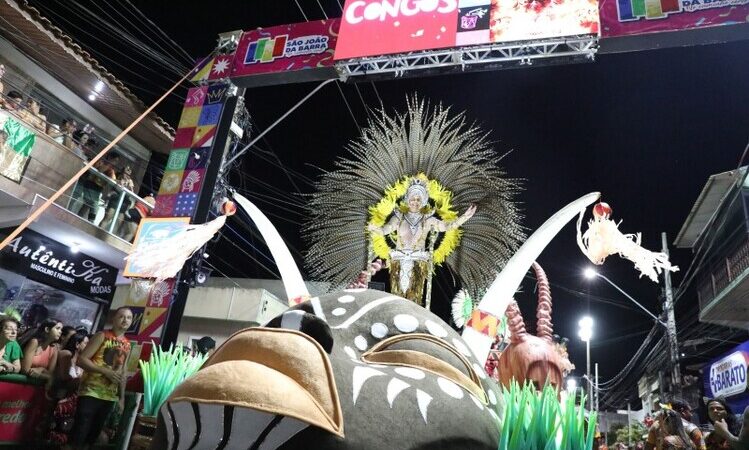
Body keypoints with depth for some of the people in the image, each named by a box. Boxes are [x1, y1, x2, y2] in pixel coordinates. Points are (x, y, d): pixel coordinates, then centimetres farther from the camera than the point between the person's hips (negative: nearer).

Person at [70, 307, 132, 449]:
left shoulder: (127, 345, 11)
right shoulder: (102, 336, -5)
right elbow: (81, 359, -12)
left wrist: (122, 397, 14)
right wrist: (106, 371, -21)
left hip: (110, 397, 5)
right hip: (90, 392, -5)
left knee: (93, 435, 11)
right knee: (79, 434, -7)